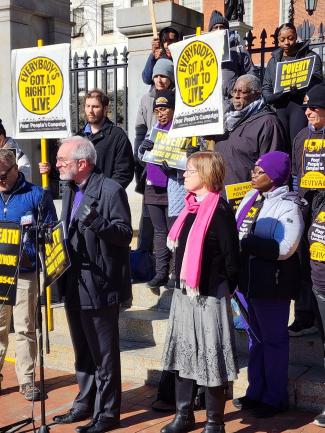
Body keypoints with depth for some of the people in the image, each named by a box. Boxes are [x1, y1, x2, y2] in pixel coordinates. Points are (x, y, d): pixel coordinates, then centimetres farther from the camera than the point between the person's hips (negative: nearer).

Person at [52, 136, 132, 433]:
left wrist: (96, 222, -30)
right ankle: (85, 404, 34)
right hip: (74, 285, 8)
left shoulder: (110, 190, -13)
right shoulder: (70, 191, 13)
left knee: (104, 354, 2)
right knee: (82, 351, 19)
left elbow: (125, 234, -17)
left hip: (100, 286, -8)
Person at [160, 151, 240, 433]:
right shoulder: (191, 207, 10)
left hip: (209, 297, -8)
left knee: (210, 360, 1)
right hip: (184, 294, 8)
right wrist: (180, 285, 14)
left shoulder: (220, 210, -14)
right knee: (182, 355, 14)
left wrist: (225, 290, -4)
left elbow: (231, 257, -13)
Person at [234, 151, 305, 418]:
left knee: (274, 340, 5)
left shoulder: (288, 206, -14)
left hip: (272, 283, -7)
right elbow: (239, 231, 17)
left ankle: (275, 398, 20)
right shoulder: (252, 197, 7)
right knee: (255, 336, 18)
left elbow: (283, 248, -23)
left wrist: (245, 244, -22)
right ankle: (256, 392, 31)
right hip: (249, 278, 8)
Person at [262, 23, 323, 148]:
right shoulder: (274, 60, 20)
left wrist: (298, 88, -25)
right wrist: (273, 97, -7)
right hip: (280, 108, 4)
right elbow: (266, 87, 16)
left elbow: (316, 81, -5)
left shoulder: (310, 56, 8)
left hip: (300, 106, -4)